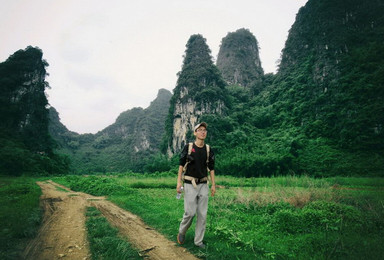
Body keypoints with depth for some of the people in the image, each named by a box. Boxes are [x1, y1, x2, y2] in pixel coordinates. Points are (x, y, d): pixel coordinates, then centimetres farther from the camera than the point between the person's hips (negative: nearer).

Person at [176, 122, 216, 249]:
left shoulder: (208, 150, 5)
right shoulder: (188, 147, -4)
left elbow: (211, 168, 9)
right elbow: (181, 164, -2)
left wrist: (213, 185, 4)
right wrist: (179, 181, -8)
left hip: (203, 185, 3)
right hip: (190, 184, -3)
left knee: (202, 214, 5)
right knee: (190, 212, -4)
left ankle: (198, 240, 20)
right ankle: (182, 232, 26)